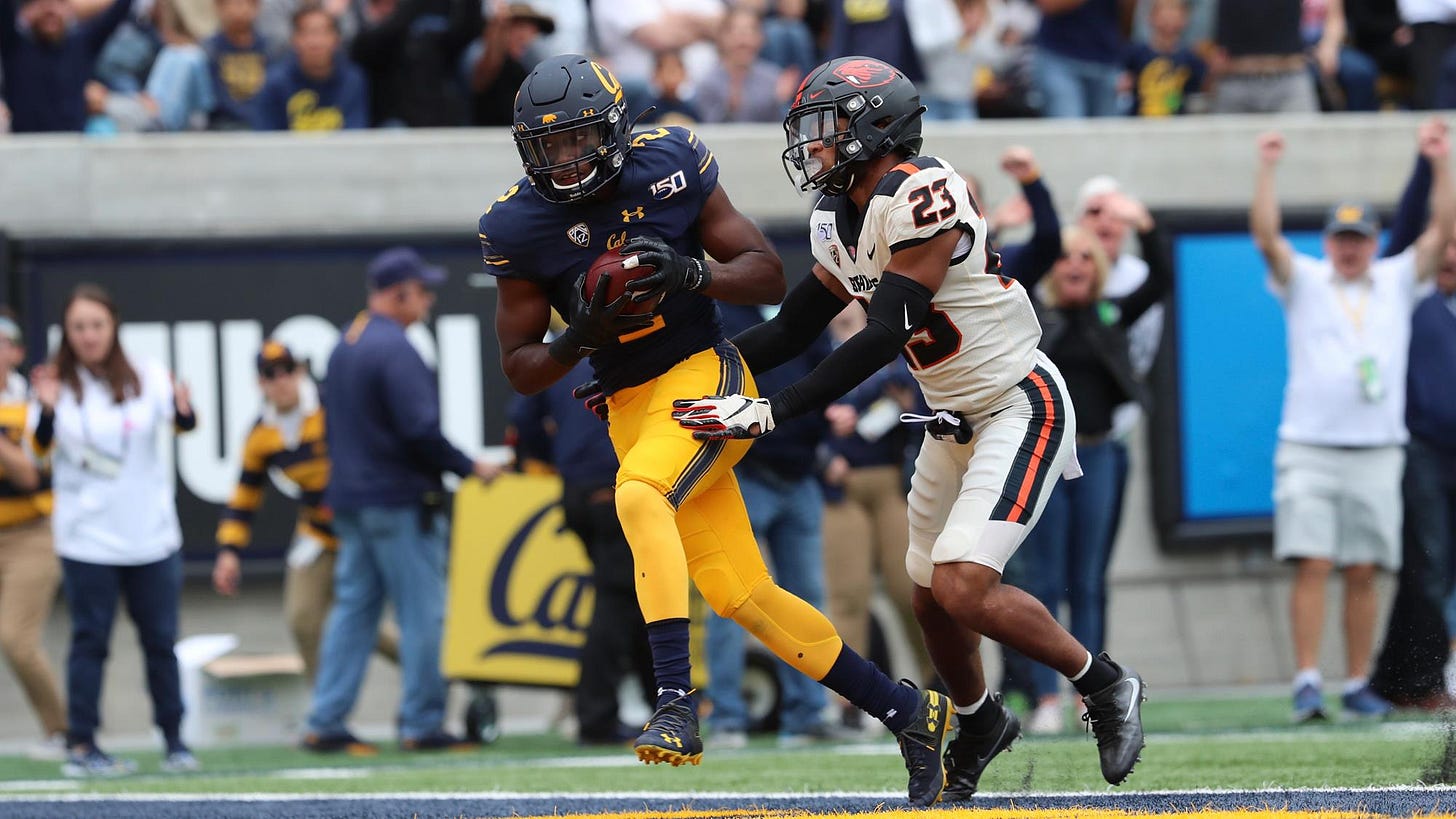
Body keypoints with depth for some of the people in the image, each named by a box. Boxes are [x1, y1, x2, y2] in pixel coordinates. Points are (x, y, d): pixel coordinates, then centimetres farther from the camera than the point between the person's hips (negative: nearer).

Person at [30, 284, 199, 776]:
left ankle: (174, 740, 15)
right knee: (90, 639, 0)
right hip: (88, 539, -2)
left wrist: (183, 408, -35)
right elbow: (41, 451, -11)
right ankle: (81, 746, 5)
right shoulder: (60, 385, -2)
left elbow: (184, 425, -12)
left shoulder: (147, 379, 1)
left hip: (151, 534, 2)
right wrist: (47, 411, -30)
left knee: (160, 638, 7)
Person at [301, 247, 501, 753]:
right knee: (421, 612, -2)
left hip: (349, 499, 9)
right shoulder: (394, 349, -16)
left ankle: (325, 723, 6)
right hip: (399, 502, -9)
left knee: (353, 608, 10)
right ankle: (422, 724, 1)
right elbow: (422, 429, -21)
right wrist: (470, 468, -11)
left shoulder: (346, 345, 14)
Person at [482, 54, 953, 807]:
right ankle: (907, 712, 13)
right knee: (741, 596, 1)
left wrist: (691, 274, -21)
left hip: (705, 377, -4)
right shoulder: (518, 227, -3)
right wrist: (581, 335, -19)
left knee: (640, 497, -34)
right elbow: (521, 369, 1)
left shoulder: (670, 167, -8)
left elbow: (768, 276, -2)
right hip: (629, 407, 4)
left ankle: (676, 704, -41)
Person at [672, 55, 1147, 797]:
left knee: (965, 587, -19)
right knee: (931, 596, 14)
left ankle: (1104, 685, 2)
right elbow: (789, 332, 13)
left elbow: (882, 339, -27)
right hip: (953, 421, 9)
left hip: (1021, 407, -9)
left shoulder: (922, 196, -24)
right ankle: (980, 724, 40)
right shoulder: (839, 225, 5)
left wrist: (772, 410, -28)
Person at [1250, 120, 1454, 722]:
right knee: (1312, 566, -10)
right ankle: (1307, 684, -13)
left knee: (1363, 573, 2)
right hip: (1308, 448, -2)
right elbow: (1265, 236, -6)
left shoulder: (1396, 282, 13)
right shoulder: (1304, 282, 9)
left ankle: (1357, 685, 7)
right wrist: (1267, 169, -16)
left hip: (1376, 450, 2)